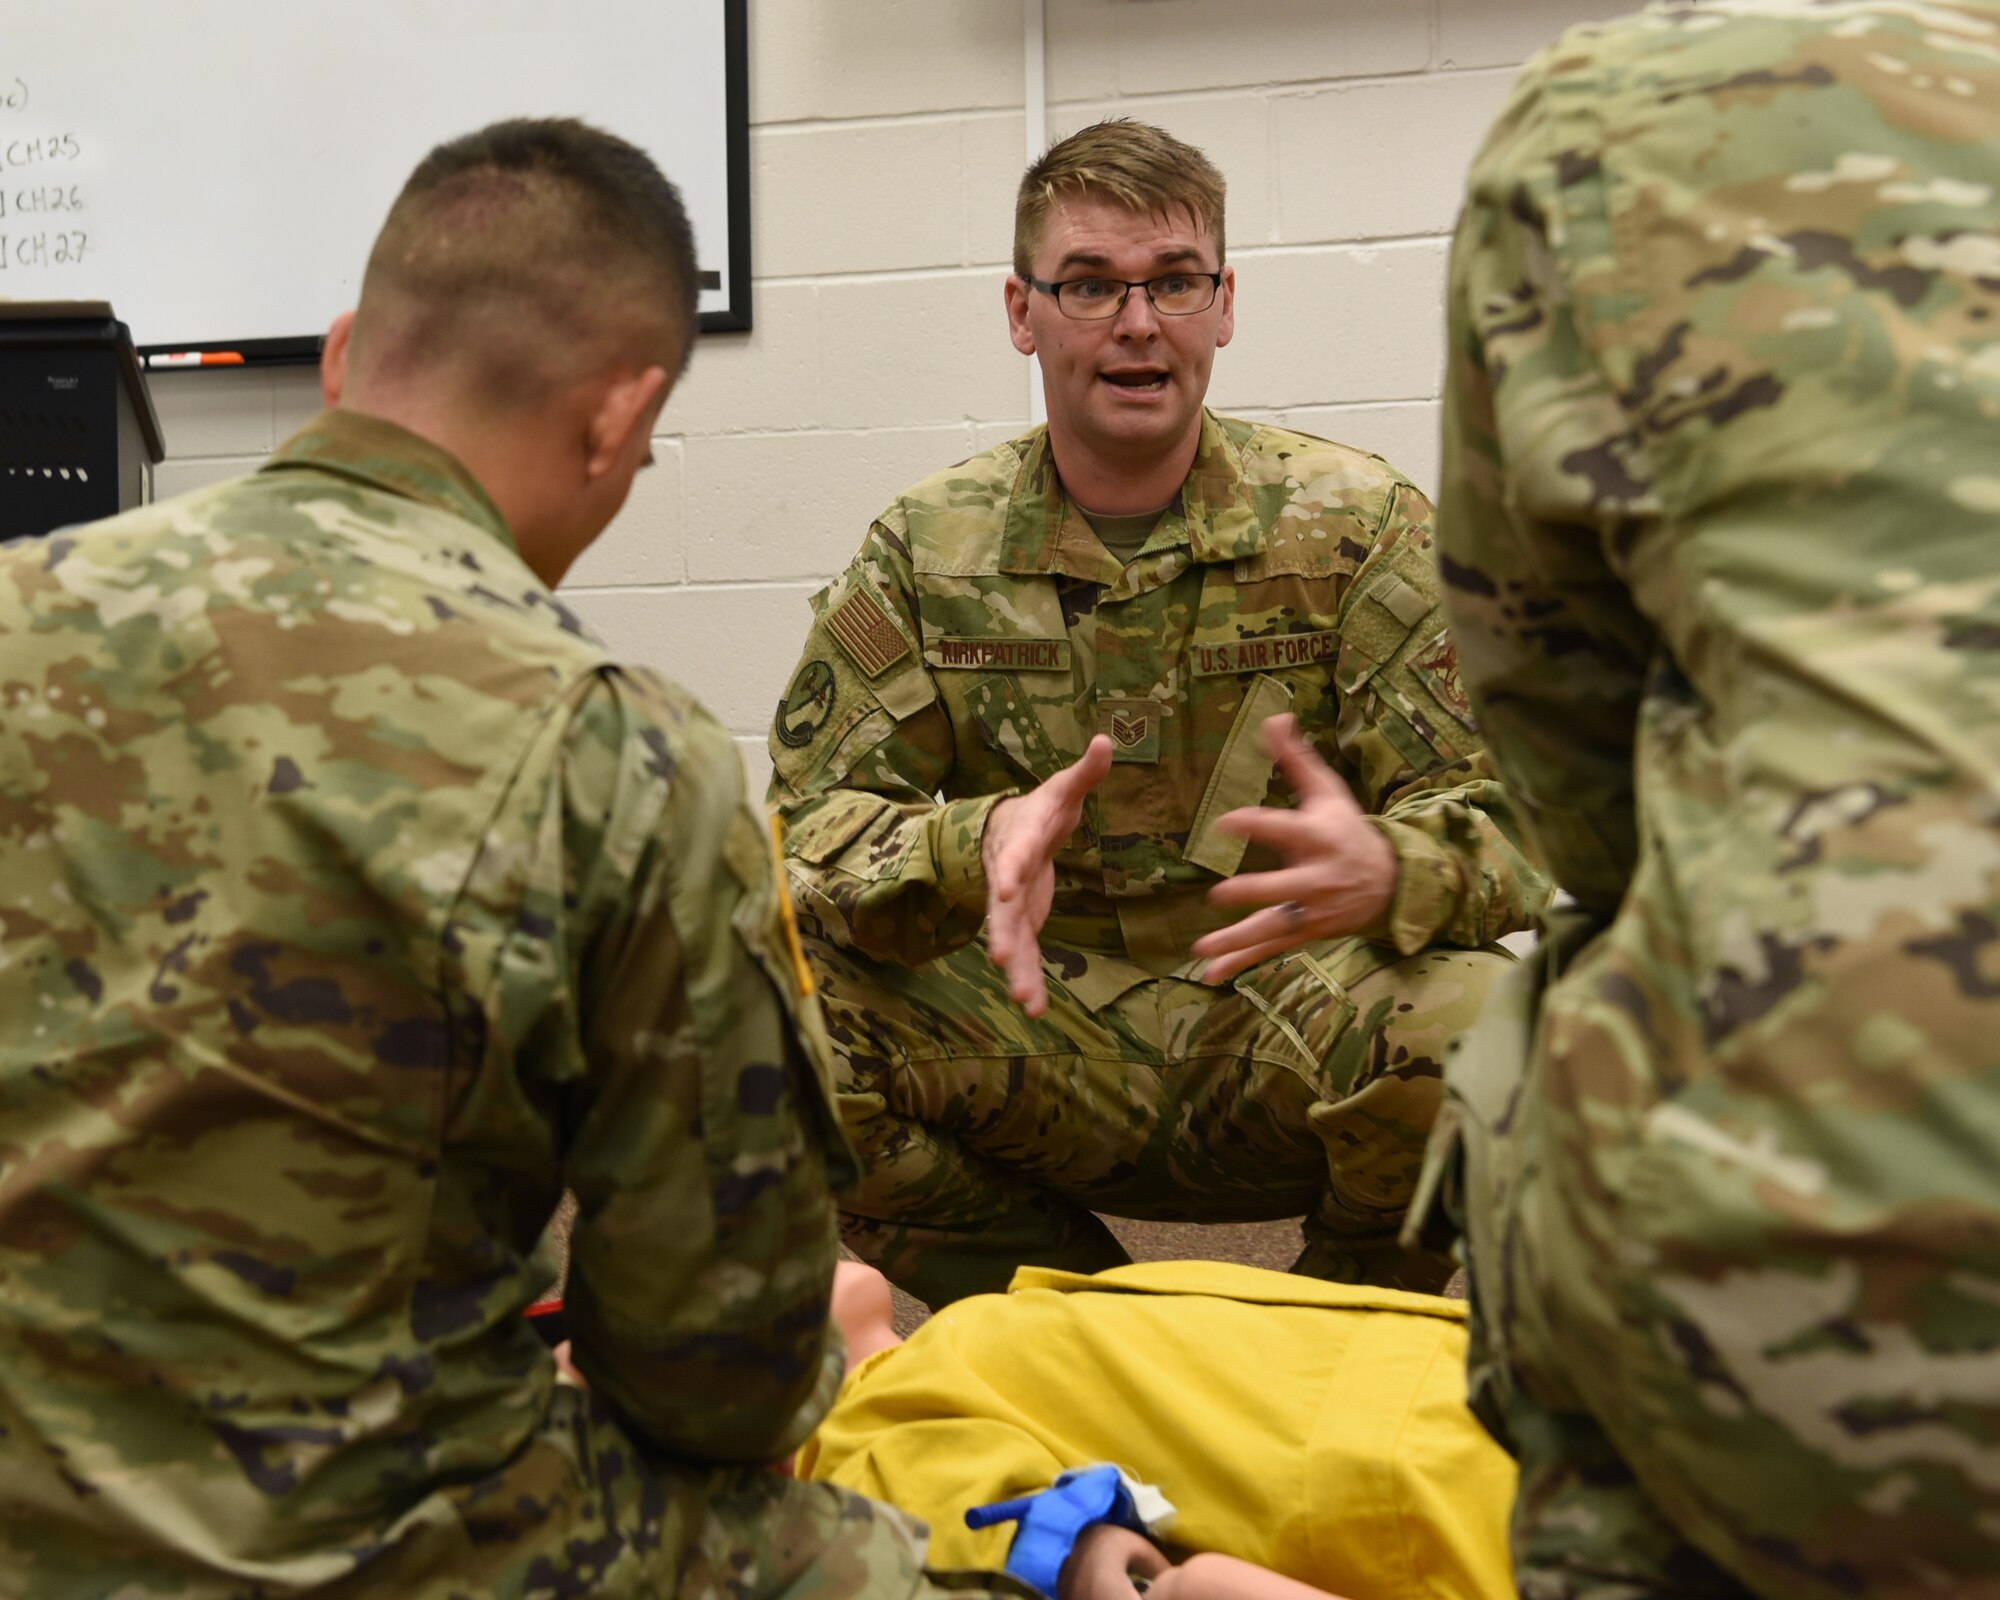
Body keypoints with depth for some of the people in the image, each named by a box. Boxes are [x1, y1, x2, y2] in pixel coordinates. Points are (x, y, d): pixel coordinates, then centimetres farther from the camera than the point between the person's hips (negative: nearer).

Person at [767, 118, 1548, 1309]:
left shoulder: (1354, 525, -1)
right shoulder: (927, 548, 4)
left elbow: (1497, 824, -7)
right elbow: (812, 829, -4)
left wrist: (1388, 873, -33)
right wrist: (976, 846, -28)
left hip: (1287, 1031, -1)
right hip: (1040, 1046, 1)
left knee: (1473, 1021, -34)